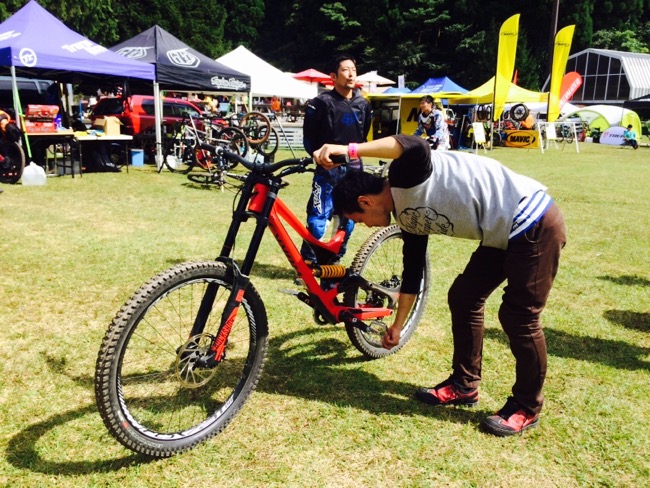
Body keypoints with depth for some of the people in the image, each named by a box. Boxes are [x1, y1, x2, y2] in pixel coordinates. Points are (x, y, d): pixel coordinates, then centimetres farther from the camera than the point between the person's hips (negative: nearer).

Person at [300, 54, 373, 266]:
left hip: (353, 169, 5)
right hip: (328, 169, -5)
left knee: (348, 219, 10)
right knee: (318, 218, -9)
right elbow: (309, 137, -2)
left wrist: (354, 154, 15)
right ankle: (307, 263, 5)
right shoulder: (322, 102, -7)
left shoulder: (363, 104, 9)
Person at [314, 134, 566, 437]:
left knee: (518, 316, -3)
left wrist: (348, 150, -43)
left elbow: (416, 147, -40)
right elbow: (412, 272, 17)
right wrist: (397, 325, 24)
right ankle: (465, 384, 26)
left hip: (535, 223, -9)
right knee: (463, 297, 12)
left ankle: (527, 408, 16)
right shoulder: (408, 217, 9)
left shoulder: (407, 176, -15)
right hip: (505, 234, 10)